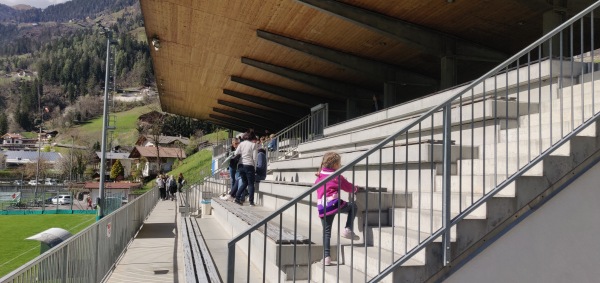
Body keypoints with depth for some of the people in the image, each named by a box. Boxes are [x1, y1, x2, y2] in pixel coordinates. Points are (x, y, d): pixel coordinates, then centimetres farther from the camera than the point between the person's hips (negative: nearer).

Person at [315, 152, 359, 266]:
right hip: (334, 204, -5)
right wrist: (355, 188, 34)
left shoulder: (319, 176, 18)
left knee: (326, 232, 11)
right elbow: (349, 188, 11)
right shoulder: (337, 176, 3)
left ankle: (326, 257, 5)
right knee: (353, 206, 18)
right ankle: (348, 230, 7)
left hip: (322, 208, 5)